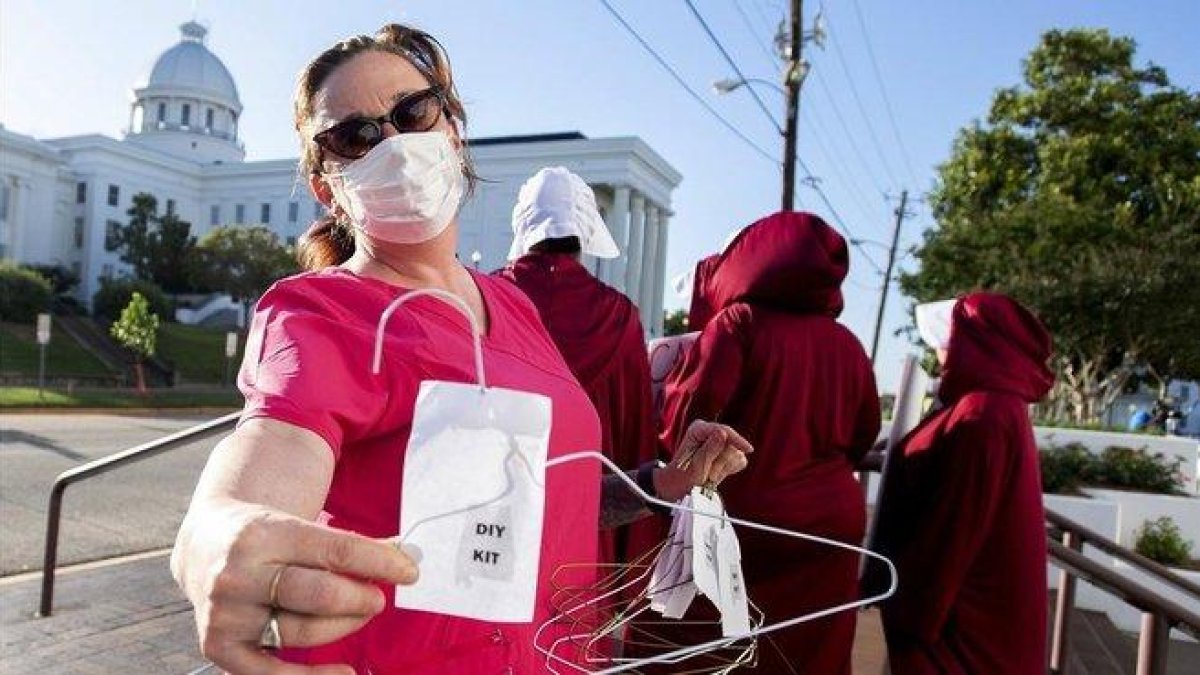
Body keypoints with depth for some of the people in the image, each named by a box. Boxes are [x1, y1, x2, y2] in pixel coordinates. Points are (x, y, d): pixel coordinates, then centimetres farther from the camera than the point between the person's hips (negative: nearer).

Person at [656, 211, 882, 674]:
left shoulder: (740, 322, -7)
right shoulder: (848, 345, 6)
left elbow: (687, 416, -14)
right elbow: (862, 440, 16)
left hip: (743, 523, -4)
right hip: (831, 528, 4)